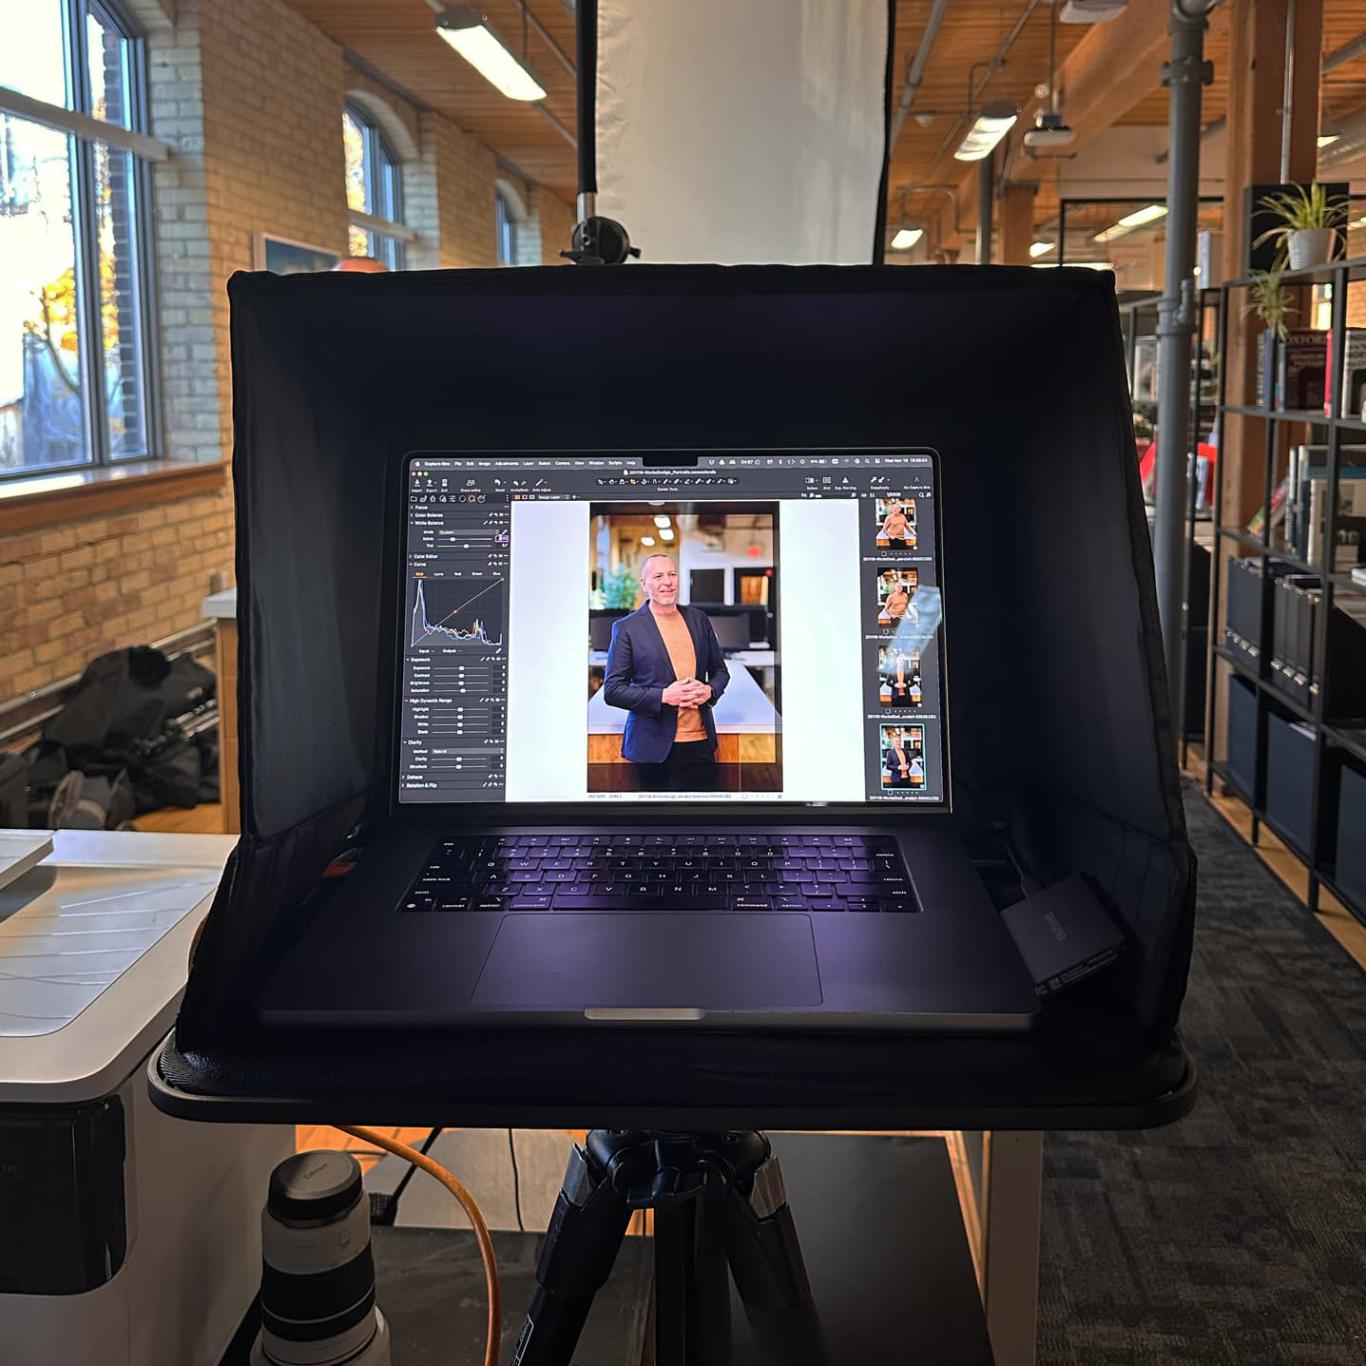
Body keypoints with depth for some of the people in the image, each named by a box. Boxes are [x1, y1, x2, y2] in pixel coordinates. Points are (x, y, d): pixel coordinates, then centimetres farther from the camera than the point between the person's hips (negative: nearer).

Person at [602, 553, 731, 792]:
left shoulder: (699, 618, 10)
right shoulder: (627, 628, -3)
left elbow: (720, 670, 19)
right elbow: (612, 691, -5)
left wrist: (710, 690, -4)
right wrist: (663, 696, -16)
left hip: (701, 741, 4)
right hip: (654, 745, -4)